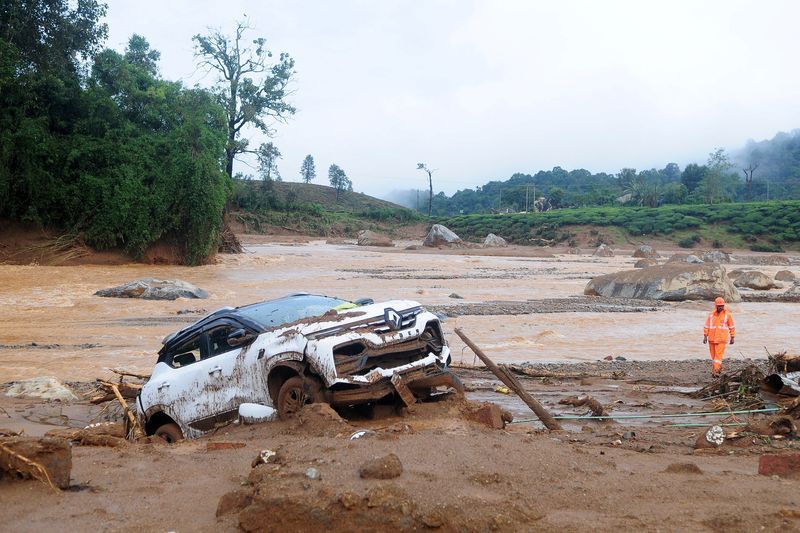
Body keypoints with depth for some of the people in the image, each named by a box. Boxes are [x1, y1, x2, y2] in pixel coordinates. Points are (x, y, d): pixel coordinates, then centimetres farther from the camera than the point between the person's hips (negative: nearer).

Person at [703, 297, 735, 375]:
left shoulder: (727, 314, -4)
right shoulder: (711, 314, 2)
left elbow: (731, 327, 3)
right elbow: (706, 326, 5)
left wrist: (732, 338, 4)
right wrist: (705, 336, 1)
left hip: (721, 339, -3)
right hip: (712, 338, 3)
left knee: (719, 354, -12)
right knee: (713, 354, 10)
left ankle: (715, 370, -15)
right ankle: (719, 367, 30)